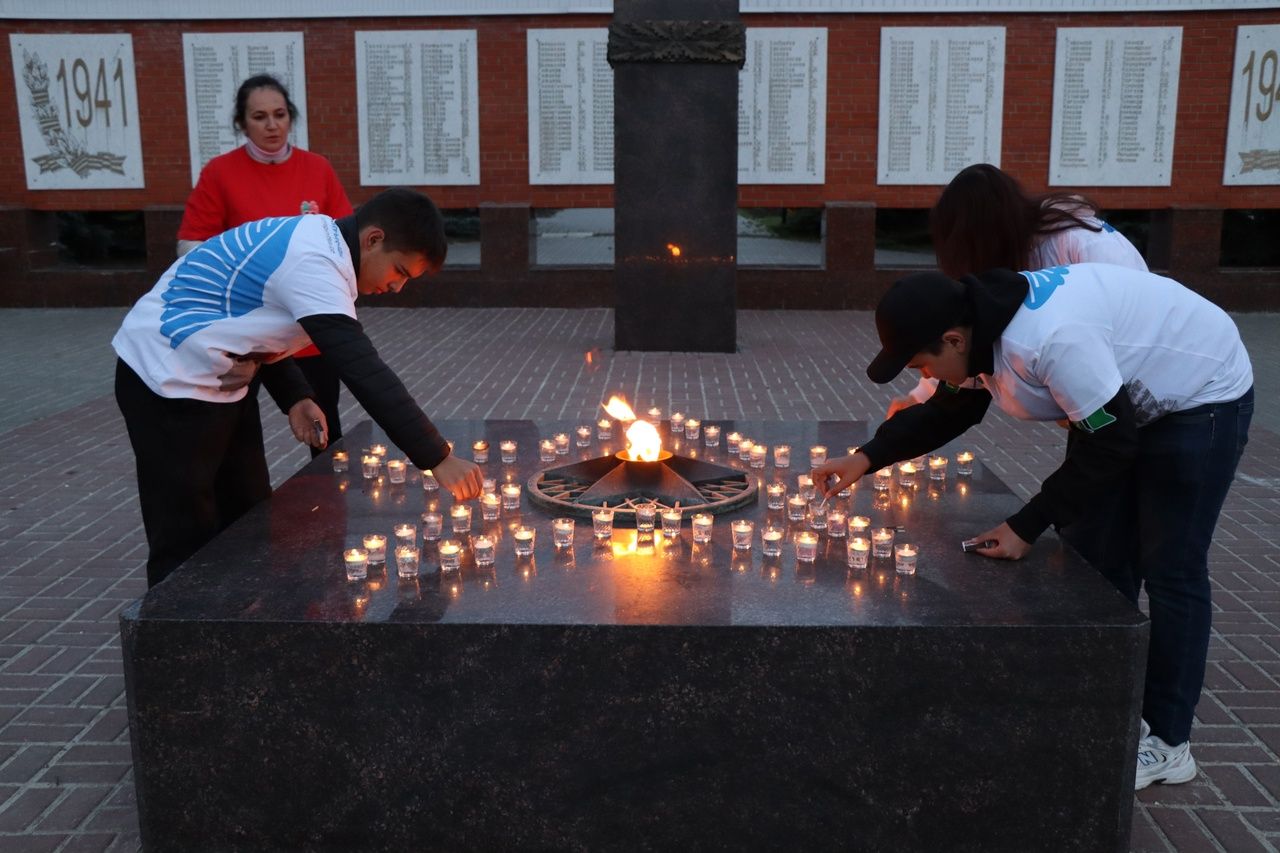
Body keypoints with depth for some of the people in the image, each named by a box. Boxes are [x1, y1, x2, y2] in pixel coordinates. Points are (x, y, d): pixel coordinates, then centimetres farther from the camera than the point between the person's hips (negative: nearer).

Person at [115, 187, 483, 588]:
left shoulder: (317, 239, 3)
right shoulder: (313, 263, -27)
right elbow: (363, 371, -33)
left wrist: (294, 398, -1)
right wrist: (438, 458, -32)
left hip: (215, 379, 10)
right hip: (169, 382, -10)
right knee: (188, 544, -3)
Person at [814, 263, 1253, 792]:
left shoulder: (1051, 339, -38)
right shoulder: (986, 325, -11)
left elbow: (1109, 446, -29)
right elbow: (949, 409, 5)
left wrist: (1026, 526, -24)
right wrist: (867, 457, -6)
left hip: (1202, 396, -9)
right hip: (1128, 401, 9)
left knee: (1168, 568, -4)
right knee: (1095, 556, 9)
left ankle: (1167, 742, 10)